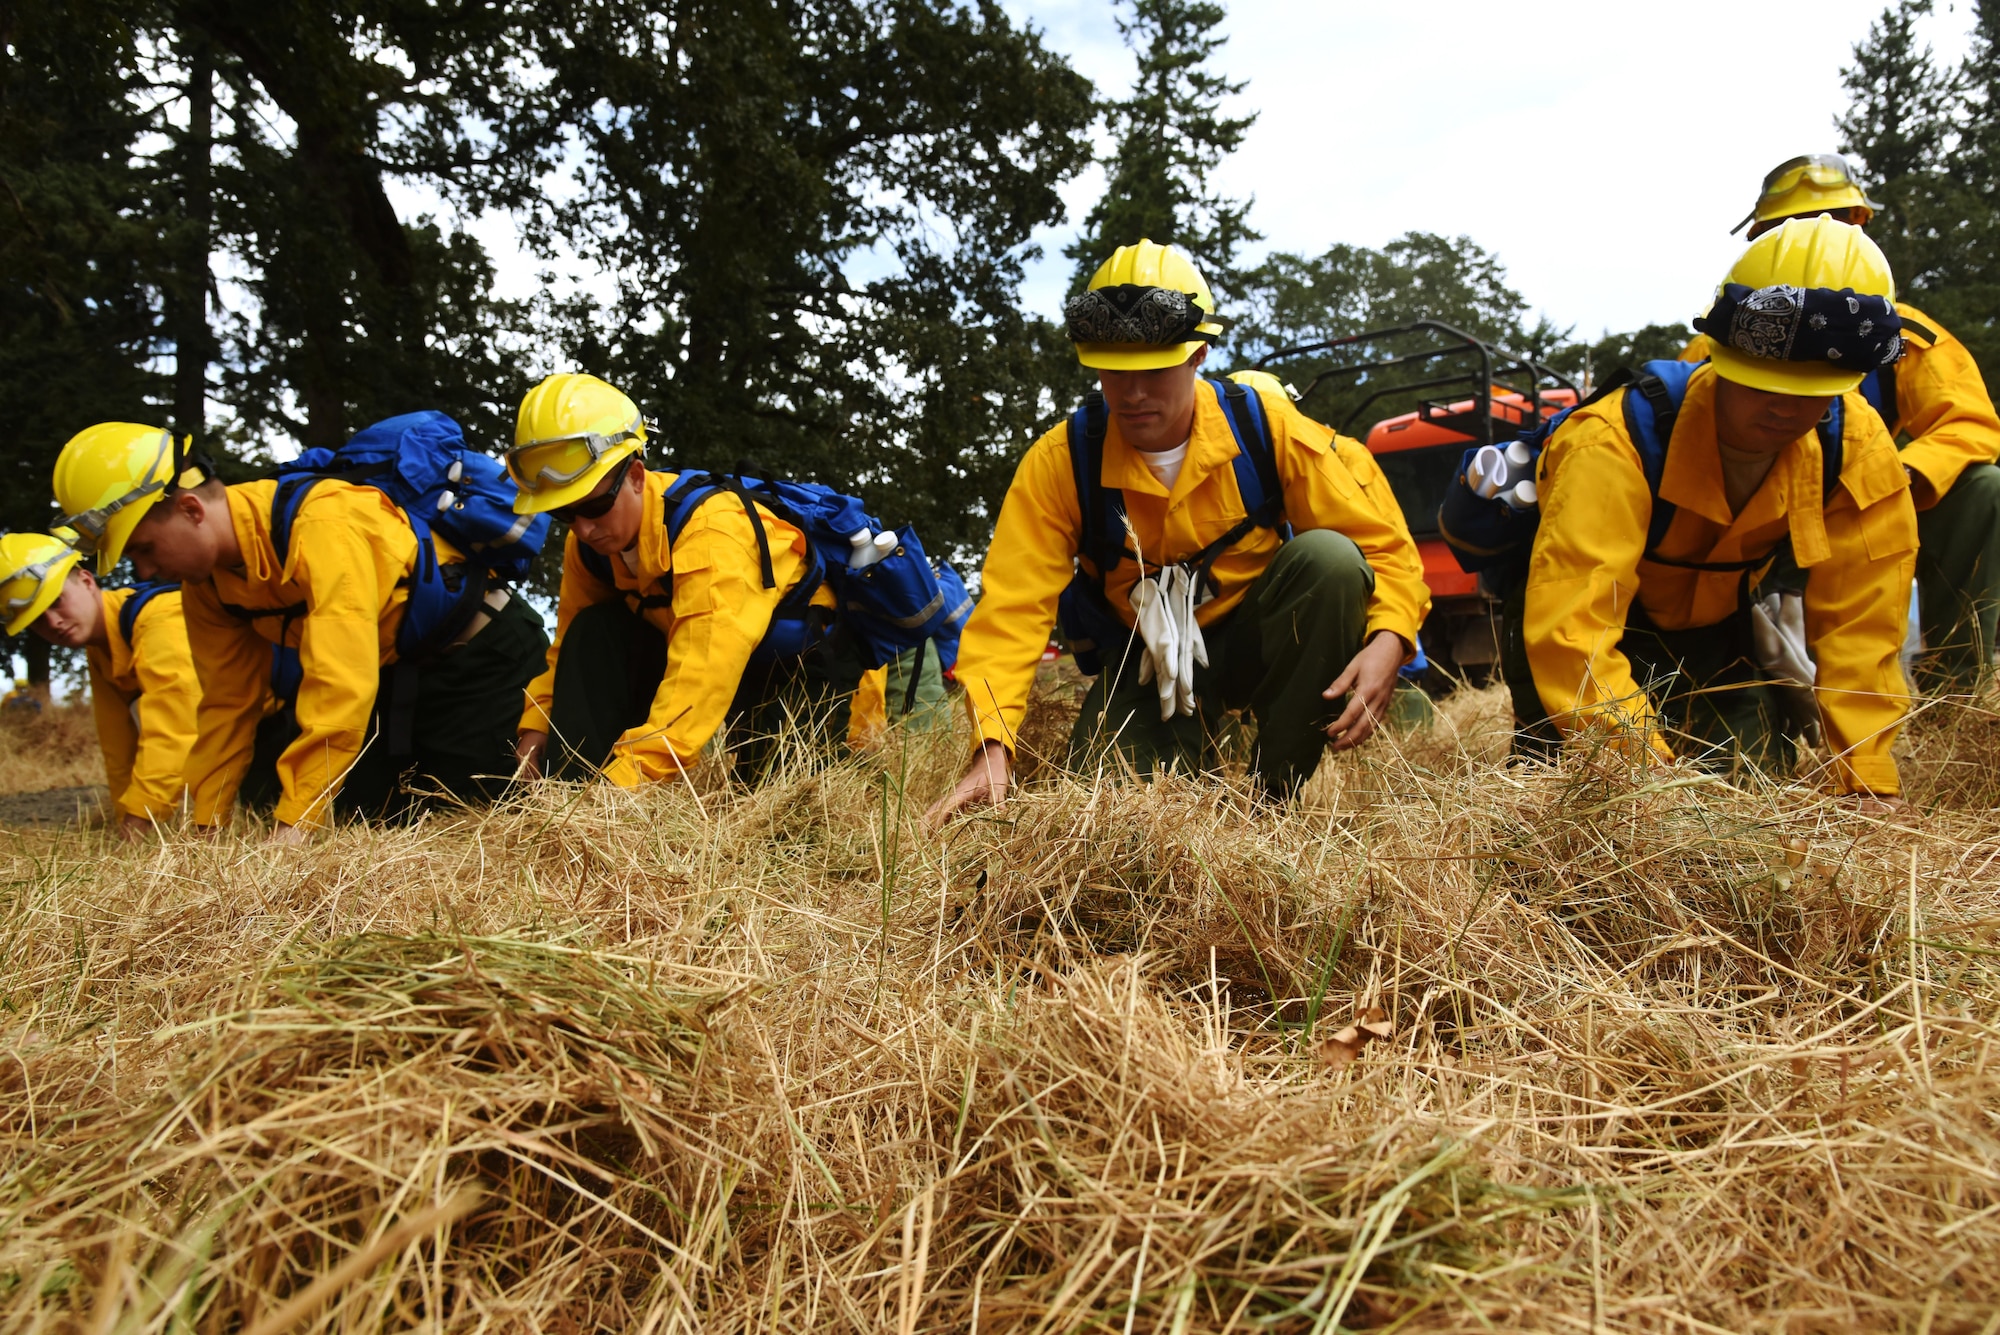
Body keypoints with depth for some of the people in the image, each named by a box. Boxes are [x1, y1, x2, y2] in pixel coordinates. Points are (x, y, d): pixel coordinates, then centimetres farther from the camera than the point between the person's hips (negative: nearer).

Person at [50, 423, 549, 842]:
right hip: (390, 677, 8)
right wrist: (203, 830, 1)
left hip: (473, 651, -8)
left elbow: (339, 688, -39)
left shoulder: (322, 527, -34)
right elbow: (226, 702, 3)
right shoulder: (206, 579, -5)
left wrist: (291, 829, -39)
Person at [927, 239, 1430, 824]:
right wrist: (993, 749, -36)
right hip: (1144, 665, 0)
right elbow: (1012, 608, -23)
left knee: (1328, 557, -30)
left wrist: (1388, 640, -32)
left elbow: (1379, 538, -12)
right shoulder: (1059, 463, -17)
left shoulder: (1265, 425, -17)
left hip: (1253, 639, 0)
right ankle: (1190, 744, 15)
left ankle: (1272, 795, -17)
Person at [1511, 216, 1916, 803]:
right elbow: (1570, 632, -45)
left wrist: (1869, 785, -23)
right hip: (1600, 621, -4)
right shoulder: (1618, 445, -37)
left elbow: (1857, 626, -17)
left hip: (1708, 628, 5)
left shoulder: (1860, 451, -20)